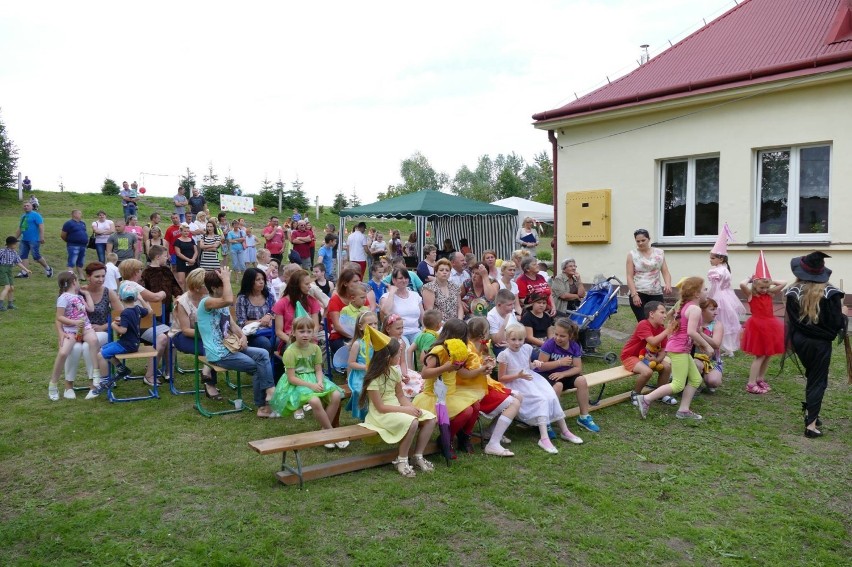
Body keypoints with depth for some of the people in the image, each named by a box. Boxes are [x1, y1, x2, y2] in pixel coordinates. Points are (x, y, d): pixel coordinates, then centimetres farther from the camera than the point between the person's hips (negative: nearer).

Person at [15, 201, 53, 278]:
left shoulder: (35, 215, -6)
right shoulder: (23, 216, 18)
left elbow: (41, 226, -16)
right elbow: (19, 229, 25)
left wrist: (42, 237, -24)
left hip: (34, 240, -8)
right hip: (24, 240, 8)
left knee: (36, 256, -7)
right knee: (23, 256, 3)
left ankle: (48, 269, 9)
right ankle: (24, 272, 5)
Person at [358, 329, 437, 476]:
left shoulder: (395, 371, 3)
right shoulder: (374, 379, -20)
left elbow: (400, 396, 8)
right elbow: (380, 407, -20)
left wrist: (412, 408, -11)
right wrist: (406, 409, -21)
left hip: (397, 408, 8)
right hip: (381, 414, -8)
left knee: (430, 418, -8)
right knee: (412, 422, -33)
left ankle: (418, 456, 2)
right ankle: (401, 460, -13)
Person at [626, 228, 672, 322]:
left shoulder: (659, 253, 10)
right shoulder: (632, 254, 3)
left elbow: (665, 272, 8)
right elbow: (629, 277, -2)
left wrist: (668, 284, -13)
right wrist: (634, 294, -13)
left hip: (656, 294, 2)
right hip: (638, 294, -2)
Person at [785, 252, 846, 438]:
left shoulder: (793, 292, -4)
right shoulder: (829, 293, -13)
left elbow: (791, 320, 1)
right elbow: (836, 323, -12)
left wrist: (792, 340, 13)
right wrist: (843, 315, 8)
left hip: (799, 340, 4)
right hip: (820, 343, -3)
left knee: (811, 375, 25)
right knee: (818, 380, 3)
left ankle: (810, 411, 30)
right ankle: (811, 423, -2)